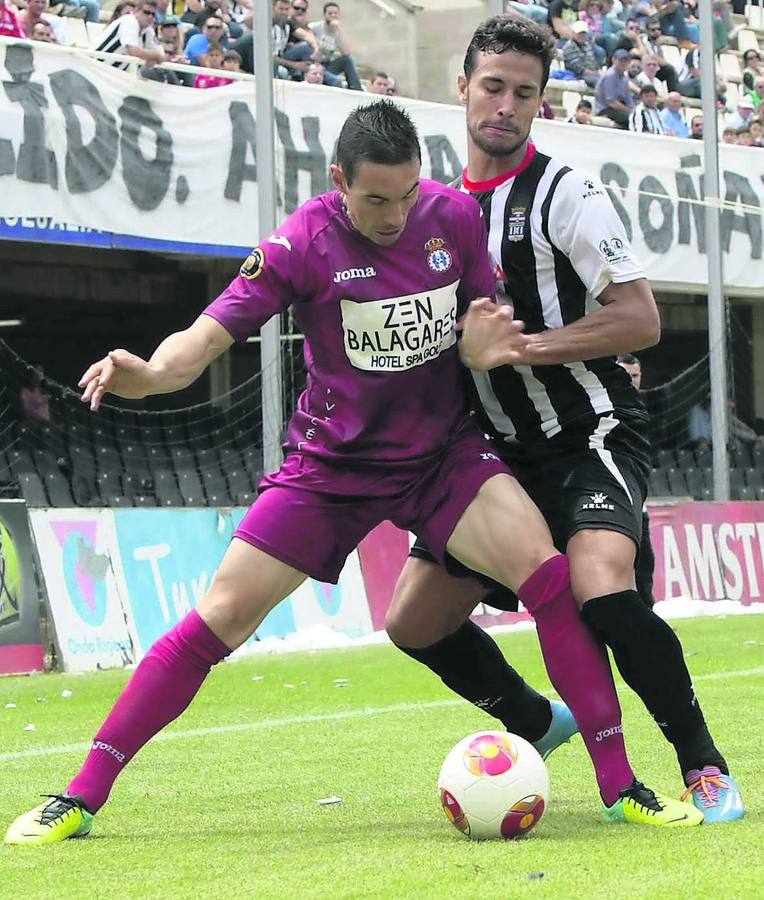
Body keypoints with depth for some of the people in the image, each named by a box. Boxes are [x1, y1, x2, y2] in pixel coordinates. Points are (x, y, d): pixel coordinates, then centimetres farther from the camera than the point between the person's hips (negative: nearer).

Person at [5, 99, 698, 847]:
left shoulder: (455, 217, -7)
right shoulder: (305, 243, -16)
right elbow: (209, 335, -22)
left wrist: (484, 336, -15)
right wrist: (148, 373, -42)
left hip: (442, 449, 2)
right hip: (331, 463, -2)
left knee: (542, 569, -21)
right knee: (221, 616, -8)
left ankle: (619, 786, -13)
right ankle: (81, 798, 0)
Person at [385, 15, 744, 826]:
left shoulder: (562, 193, -9)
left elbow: (640, 318, -15)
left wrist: (520, 345, -20)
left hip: (592, 434, -7)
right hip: (509, 453, 7)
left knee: (600, 588, -32)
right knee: (415, 623, 5)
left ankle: (705, 767, -15)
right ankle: (534, 727, 29)